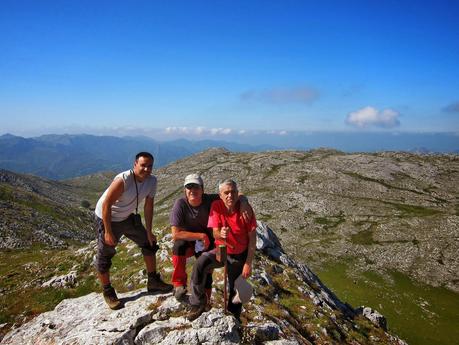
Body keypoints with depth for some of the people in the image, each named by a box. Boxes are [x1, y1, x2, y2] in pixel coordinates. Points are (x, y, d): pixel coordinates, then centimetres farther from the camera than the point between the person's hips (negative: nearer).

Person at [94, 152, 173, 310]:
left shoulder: (152, 181, -14)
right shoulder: (122, 180, -33)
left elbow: (148, 206, -5)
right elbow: (106, 205, -28)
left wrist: (149, 231, -2)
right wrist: (108, 232, -26)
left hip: (128, 217, 6)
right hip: (107, 218, -6)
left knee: (149, 244, 8)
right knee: (104, 256, -2)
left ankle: (153, 282, 21)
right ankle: (108, 292, 19)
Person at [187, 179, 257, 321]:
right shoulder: (216, 206, -17)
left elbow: (252, 237, -15)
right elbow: (215, 233, -19)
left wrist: (248, 263, -17)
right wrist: (220, 234, -44)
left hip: (240, 256, 0)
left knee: (235, 291, 8)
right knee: (200, 264, -29)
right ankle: (198, 304, -13)